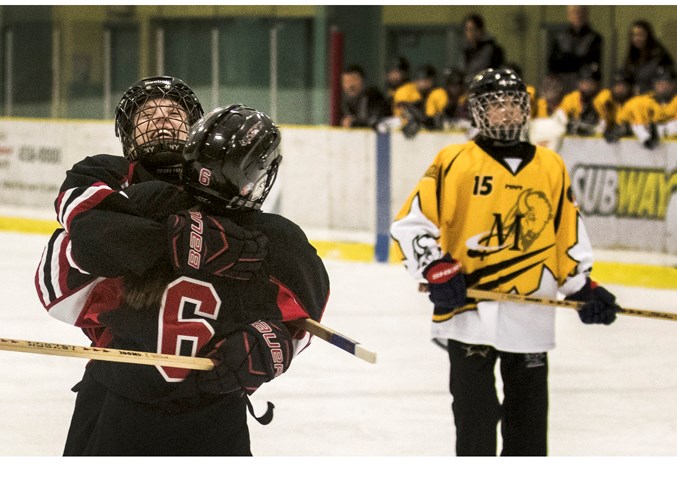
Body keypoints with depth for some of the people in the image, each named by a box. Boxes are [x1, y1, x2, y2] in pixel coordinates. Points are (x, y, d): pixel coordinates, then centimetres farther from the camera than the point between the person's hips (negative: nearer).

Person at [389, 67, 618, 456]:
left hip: (530, 317, 3)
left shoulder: (552, 167, 9)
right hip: (468, 310, -3)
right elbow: (410, 224, -4)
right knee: (476, 411, -3)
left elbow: (569, 236, 16)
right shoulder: (454, 162, -2)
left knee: (529, 408, 10)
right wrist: (436, 272, -14)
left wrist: (585, 289, 8)